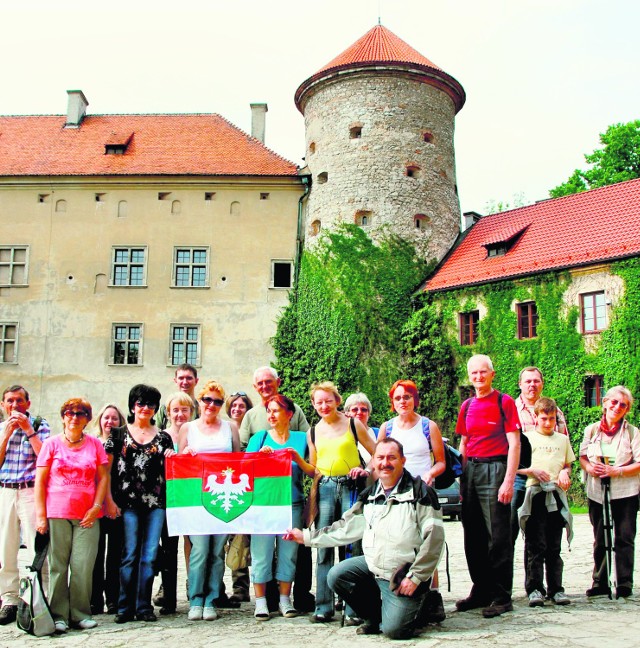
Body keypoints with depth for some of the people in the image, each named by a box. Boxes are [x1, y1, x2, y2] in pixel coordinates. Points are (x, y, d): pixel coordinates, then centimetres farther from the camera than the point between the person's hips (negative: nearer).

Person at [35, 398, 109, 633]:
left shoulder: (95, 443, 8)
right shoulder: (51, 444, 5)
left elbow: (103, 477, 7)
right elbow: (40, 481, 3)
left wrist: (96, 507, -3)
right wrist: (40, 515, -3)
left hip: (87, 515, 1)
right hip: (56, 514, 0)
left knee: (83, 567, -2)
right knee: (57, 565, 2)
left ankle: (80, 614, 10)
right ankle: (58, 615, 11)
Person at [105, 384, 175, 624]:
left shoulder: (163, 437, 13)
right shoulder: (119, 434, 8)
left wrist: (171, 458, -7)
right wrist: (110, 499, -6)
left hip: (156, 501, 2)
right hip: (129, 502, -2)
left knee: (150, 554, 2)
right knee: (131, 553, -2)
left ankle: (144, 606, 11)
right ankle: (125, 607, 9)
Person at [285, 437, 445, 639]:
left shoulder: (419, 492, -12)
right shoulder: (370, 495, 9)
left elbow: (434, 538, -15)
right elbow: (346, 528, 14)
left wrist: (415, 577, -16)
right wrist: (307, 537, 12)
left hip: (403, 576, -6)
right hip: (372, 565, 7)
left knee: (393, 629, -17)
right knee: (336, 576, -7)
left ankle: (409, 608, 19)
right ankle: (376, 617, 13)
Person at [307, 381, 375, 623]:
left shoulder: (353, 424, 2)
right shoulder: (313, 432, 12)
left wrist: (367, 470, -10)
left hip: (351, 486, -3)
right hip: (325, 488, 3)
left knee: (353, 544, -5)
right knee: (323, 546, 2)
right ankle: (323, 606, 10)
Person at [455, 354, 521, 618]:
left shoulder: (504, 402, -3)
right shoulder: (467, 406, 13)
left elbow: (514, 443, -8)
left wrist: (509, 481, -15)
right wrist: (461, 479, 11)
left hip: (495, 469, -6)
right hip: (471, 470, 6)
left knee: (498, 535, -3)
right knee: (473, 536, 11)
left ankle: (502, 596, 6)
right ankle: (481, 591, 23)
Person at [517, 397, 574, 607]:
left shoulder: (563, 440, 16)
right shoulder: (527, 438, 5)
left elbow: (568, 464, 22)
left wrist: (565, 472, 0)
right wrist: (533, 471, -14)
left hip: (556, 495, 3)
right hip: (534, 494, -3)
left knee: (554, 546, 7)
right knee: (535, 546, -5)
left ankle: (555, 588, 12)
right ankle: (535, 588, -2)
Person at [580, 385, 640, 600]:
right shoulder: (591, 430, 5)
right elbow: (582, 456, 10)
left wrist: (616, 471, -18)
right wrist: (590, 468, -11)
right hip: (597, 492, 3)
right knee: (600, 540, 9)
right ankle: (600, 582, 18)